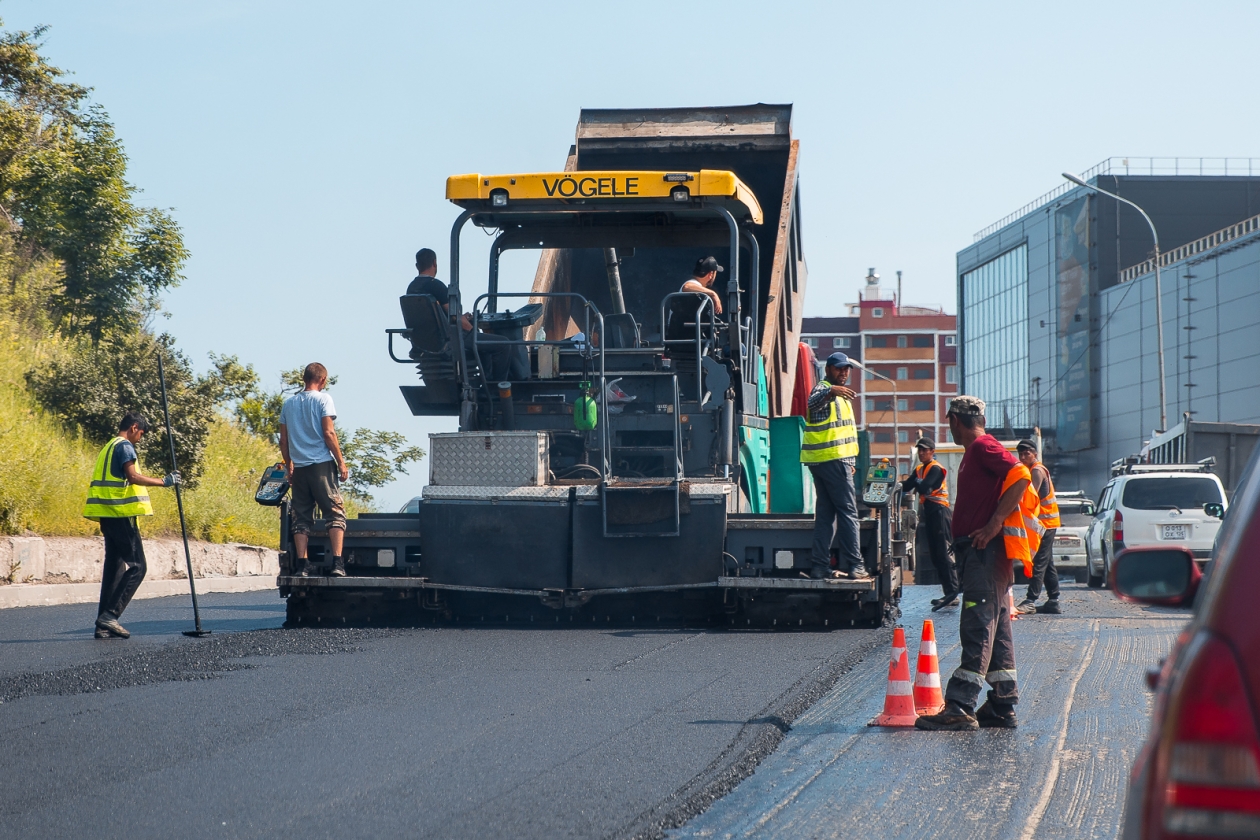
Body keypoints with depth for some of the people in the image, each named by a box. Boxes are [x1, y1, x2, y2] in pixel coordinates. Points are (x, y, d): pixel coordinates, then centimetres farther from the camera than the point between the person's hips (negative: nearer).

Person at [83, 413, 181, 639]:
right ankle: (110, 615, -17)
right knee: (137, 566, -8)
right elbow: (132, 476, -21)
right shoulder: (124, 447, -7)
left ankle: (104, 625, 6)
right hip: (121, 513, -10)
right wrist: (163, 481, -19)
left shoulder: (109, 448, 22)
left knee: (115, 567, 9)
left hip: (108, 515, 10)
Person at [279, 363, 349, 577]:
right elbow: (328, 433, -9)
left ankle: (302, 565, -1)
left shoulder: (289, 403, 13)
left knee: (302, 517, 7)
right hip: (322, 464, -5)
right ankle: (337, 563, -15)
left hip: (299, 468, 5)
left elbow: (283, 440, 14)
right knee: (335, 512, -3)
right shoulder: (323, 399, -2)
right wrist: (341, 462, -5)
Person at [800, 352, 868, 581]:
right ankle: (854, 566, -13)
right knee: (848, 512, -10)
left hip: (835, 459, 10)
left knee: (826, 514, 6)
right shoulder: (823, 389, -7)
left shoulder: (838, 395, 25)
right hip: (832, 459, -10)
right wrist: (831, 392, -52)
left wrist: (850, 460, 28)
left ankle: (819, 567, 5)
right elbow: (812, 403, -32)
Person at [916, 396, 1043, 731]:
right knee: (996, 628, 10)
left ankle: (961, 707, -18)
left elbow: (1020, 476, -22)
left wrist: (994, 524, -22)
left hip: (985, 552, -11)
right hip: (977, 553, 11)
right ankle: (1002, 707, 13)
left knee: (977, 628, -13)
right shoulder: (975, 452, 22)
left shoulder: (983, 447, -9)